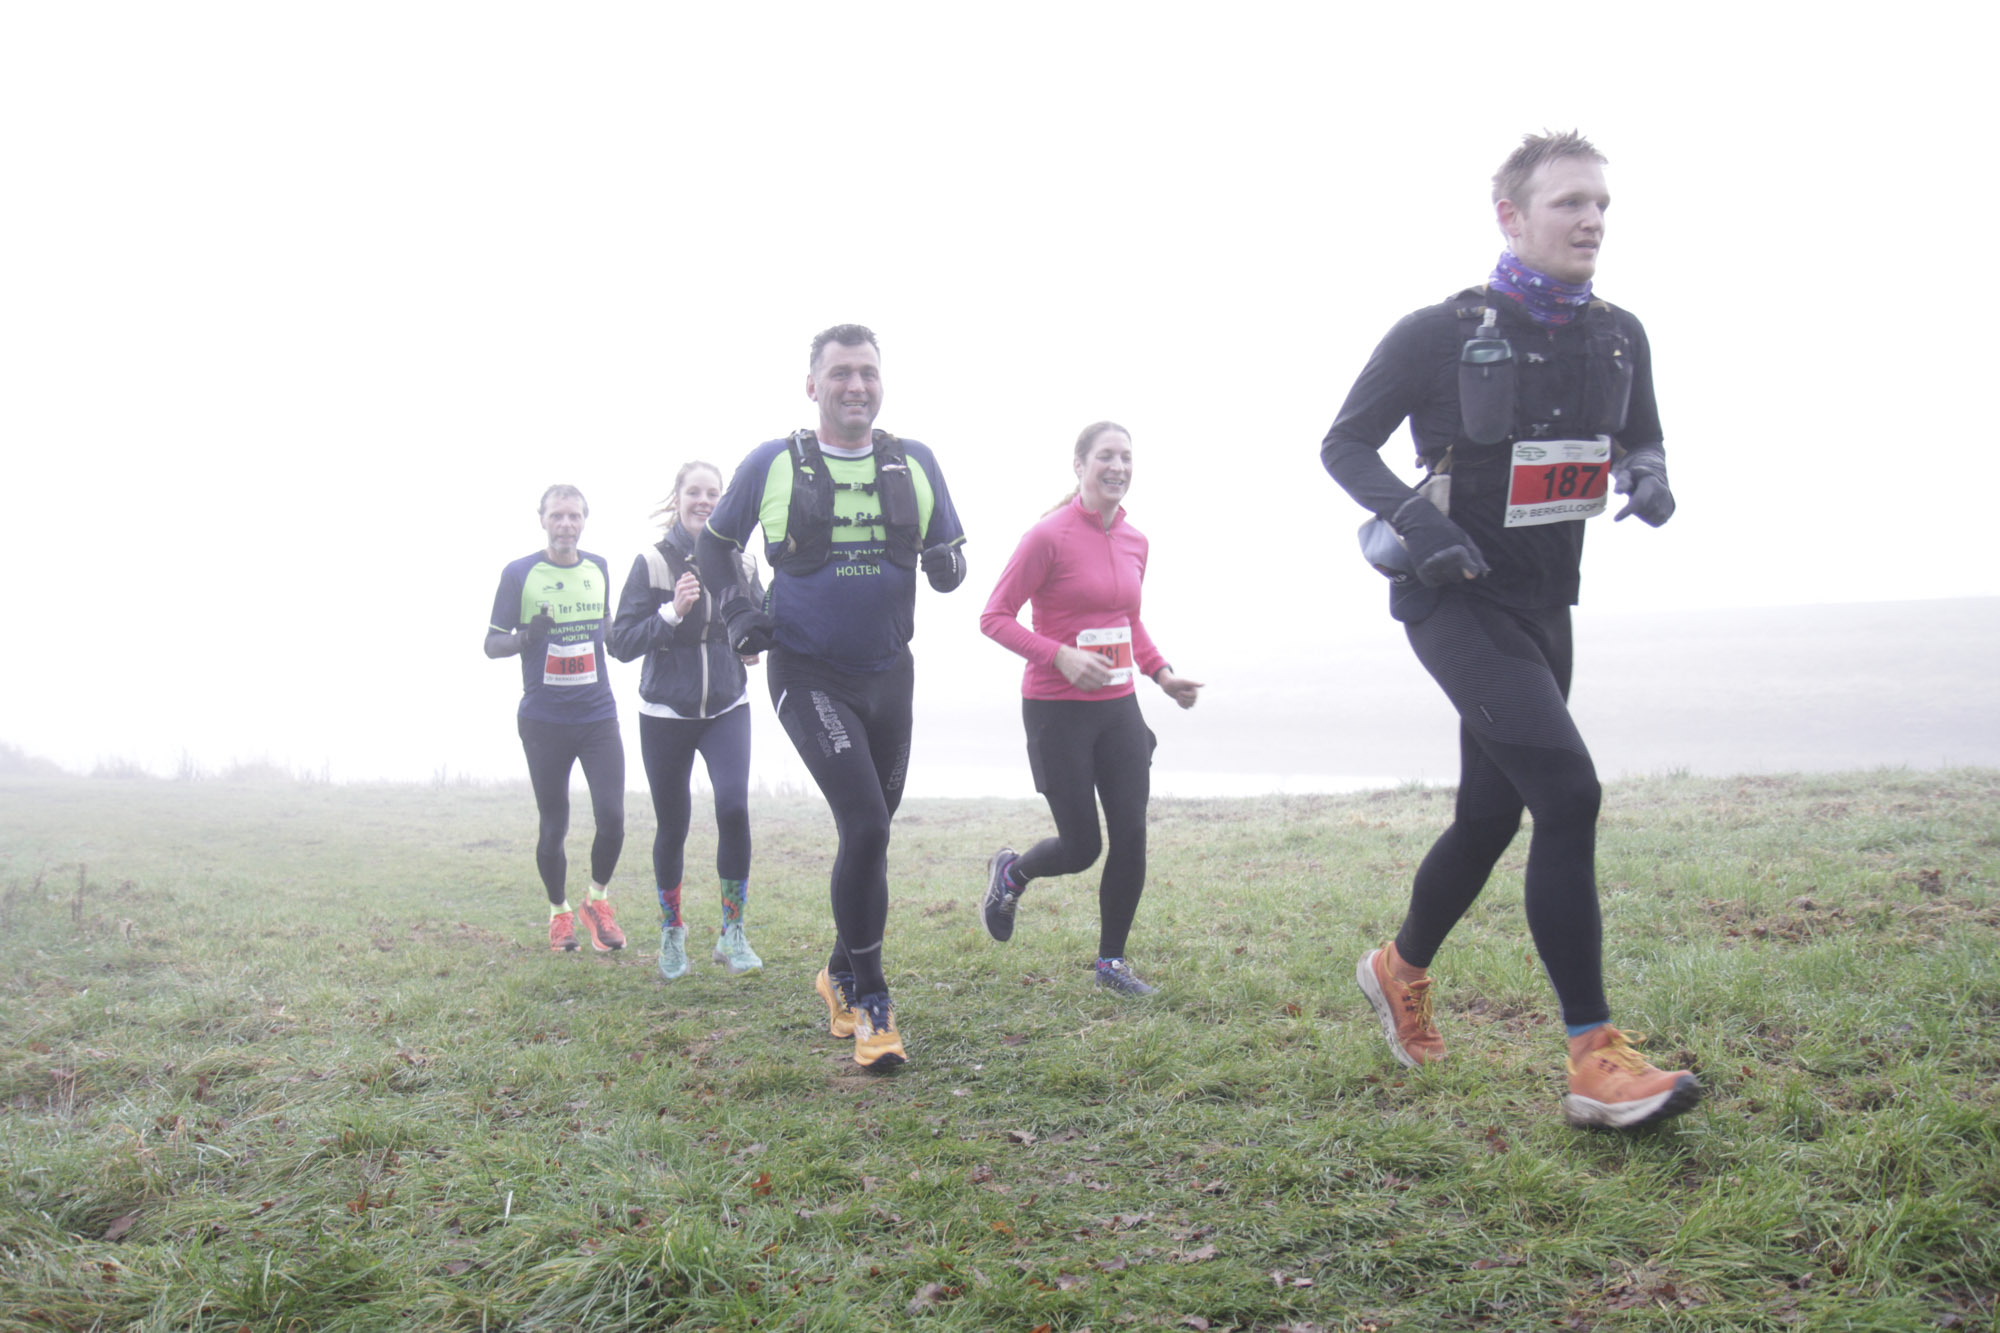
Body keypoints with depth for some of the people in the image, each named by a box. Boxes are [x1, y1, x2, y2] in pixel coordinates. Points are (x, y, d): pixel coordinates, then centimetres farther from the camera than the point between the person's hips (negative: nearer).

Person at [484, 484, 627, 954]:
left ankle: (597, 901, 16)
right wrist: (526, 637, -21)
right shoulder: (519, 573, -4)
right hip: (544, 721, -2)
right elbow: (492, 643, -1)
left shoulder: (598, 568, 7)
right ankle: (559, 911, 28)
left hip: (598, 716, 2)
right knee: (554, 827, 5)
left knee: (612, 817, -9)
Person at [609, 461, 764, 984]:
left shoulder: (739, 563, 3)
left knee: (733, 807, -19)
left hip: (727, 710, 1)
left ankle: (733, 934, -6)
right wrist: (672, 612, -22)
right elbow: (621, 642, -8)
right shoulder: (652, 563, -4)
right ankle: (671, 932, 30)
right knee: (671, 826, 8)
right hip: (666, 715, -1)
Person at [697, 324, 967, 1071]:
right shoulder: (772, 465, -5)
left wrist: (945, 564, -15)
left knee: (870, 829, 15)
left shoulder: (915, 464, 2)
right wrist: (739, 614, -6)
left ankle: (840, 974, 37)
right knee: (865, 826, -18)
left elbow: (949, 555, 9)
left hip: (889, 675, 5)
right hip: (809, 677, -4)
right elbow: (715, 544, 9)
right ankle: (871, 1006, -5)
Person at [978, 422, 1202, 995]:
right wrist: (1060, 656, -23)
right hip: (1057, 709, -6)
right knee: (1082, 848, -1)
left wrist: (1162, 674, 8)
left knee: (1131, 837, 1)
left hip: (1118, 705, 6)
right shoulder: (1048, 537, -13)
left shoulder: (1135, 542, 7)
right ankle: (1011, 871, 32)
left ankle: (1112, 959, 17)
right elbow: (994, 618, -12)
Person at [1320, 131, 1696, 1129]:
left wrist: (1648, 480, -5)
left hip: (1543, 603, 7)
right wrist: (1413, 521, -21)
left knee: (1492, 813, 13)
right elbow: (1344, 445, -4)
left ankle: (1401, 970, 39)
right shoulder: (1440, 334, -10)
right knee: (1567, 788, -22)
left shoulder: (1619, 338, 7)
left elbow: (1641, 439, 20)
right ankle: (1596, 1061, -17)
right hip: (1457, 599, -7)